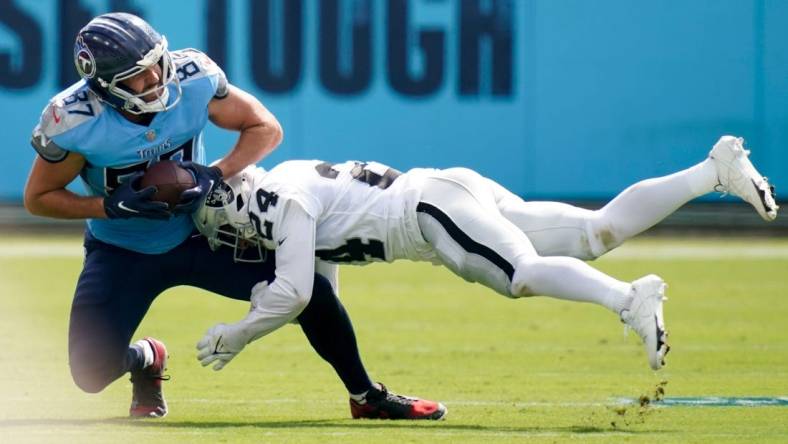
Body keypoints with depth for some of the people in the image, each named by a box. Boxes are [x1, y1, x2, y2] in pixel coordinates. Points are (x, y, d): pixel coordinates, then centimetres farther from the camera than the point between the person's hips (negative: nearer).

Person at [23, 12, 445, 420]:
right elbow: (38, 198, -13)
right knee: (92, 374, -14)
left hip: (200, 233, 2)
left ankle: (367, 396, 13)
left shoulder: (193, 78, -21)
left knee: (311, 289, -9)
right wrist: (112, 206, -28)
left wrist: (214, 175, -25)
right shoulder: (73, 122, -26)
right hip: (121, 251, -2)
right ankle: (144, 360, 24)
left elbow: (265, 128, -8)